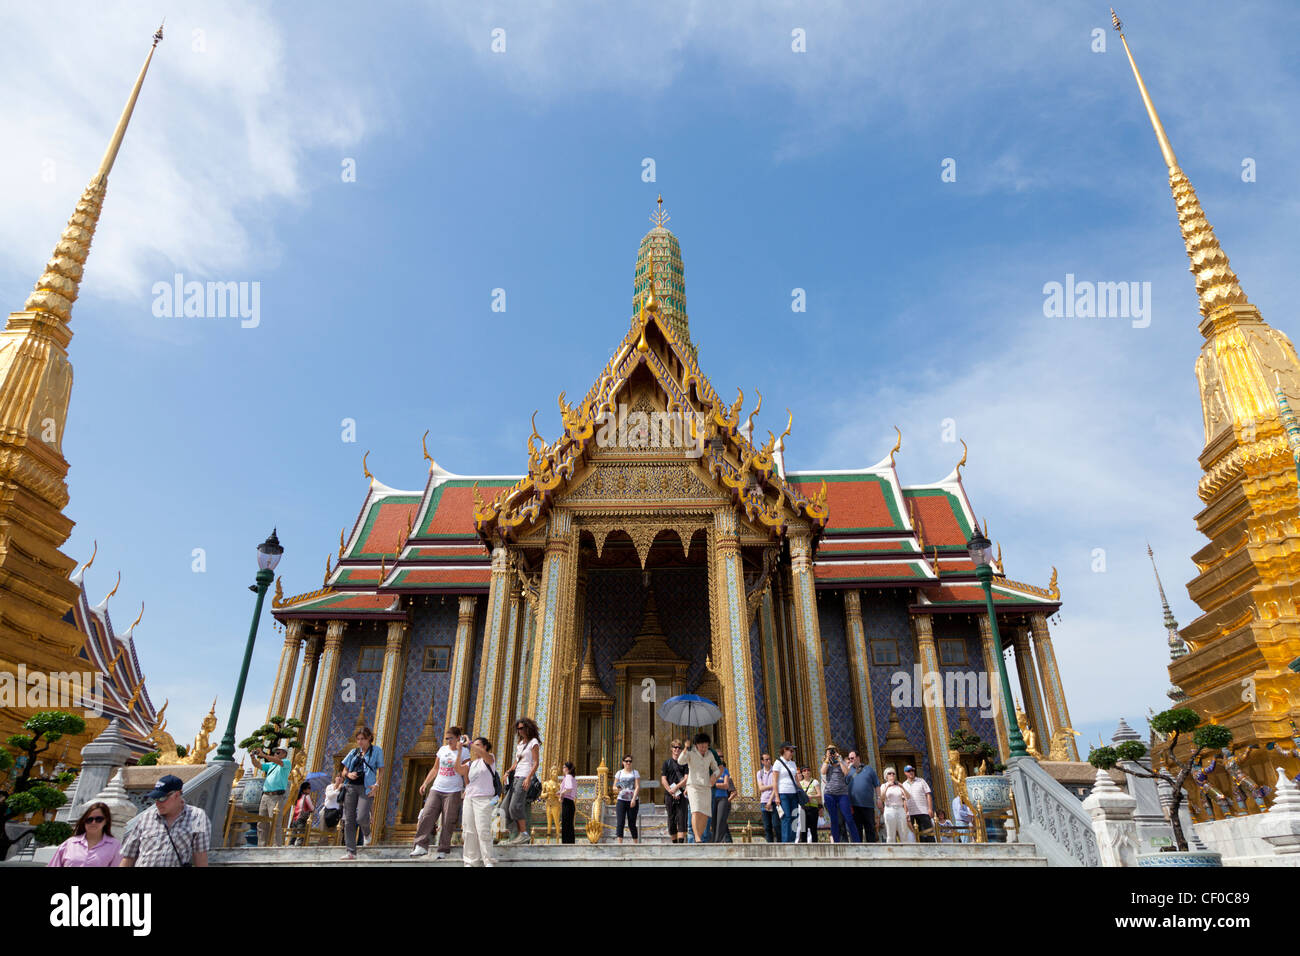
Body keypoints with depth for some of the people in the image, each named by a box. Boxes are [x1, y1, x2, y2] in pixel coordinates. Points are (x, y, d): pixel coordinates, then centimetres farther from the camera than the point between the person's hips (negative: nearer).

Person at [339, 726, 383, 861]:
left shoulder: (376, 751, 6)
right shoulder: (353, 752, 16)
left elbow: (381, 770, 2)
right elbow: (344, 771, 19)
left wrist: (376, 784, -14)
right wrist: (348, 774, -5)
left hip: (366, 788, -4)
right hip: (351, 787, 4)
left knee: (361, 818, -17)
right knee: (349, 820, -1)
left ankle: (366, 832, 20)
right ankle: (351, 852, 5)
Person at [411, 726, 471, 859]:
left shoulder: (464, 752, -3)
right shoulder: (442, 749, 13)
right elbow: (435, 769, 20)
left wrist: (466, 790, -14)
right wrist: (425, 783, 13)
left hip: (453, 792, -5)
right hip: (436, 789, 5)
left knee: (447, 822, -3)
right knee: (426, 816, -7)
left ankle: (443, 851, 5)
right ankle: (421, 846, -4)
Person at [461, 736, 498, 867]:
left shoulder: (489, 759, 3)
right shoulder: (470, 763, 20)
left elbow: (483, 754, -20)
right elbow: (458, 769, 4)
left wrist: (469, 743, -22)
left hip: (483, 799, -6)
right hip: (469, 798, 6)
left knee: (482, 830, -11)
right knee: (469, 831, 4)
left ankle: (489, 862, -6)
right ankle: (471, 861, 11)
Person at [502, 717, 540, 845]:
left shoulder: (533, 742, -2)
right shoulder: (519, 743, 21)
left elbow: (536, 763, -10)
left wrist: (528, 778, -20)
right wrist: (509, 771, 7)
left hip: (525, 776, -8)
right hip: (516, 776, 8)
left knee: (515, 806, -18)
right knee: (508, 805, 0)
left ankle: (524, 834, -13)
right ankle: (519, 833, 6)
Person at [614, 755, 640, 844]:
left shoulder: (635, 773, 7)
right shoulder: (619, 773, 12)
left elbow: (637, 787, -1)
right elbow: (614, 786, 12)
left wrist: (634, 798, -14)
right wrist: (617, 789, -12)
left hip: (632, 801, -1)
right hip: (621, 800, 1)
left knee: (632, 824, 3)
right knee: (620, 823, -8)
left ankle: (635, 842, 15)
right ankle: (620, 843, -7)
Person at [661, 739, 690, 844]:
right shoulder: (667, 763, 9)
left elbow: (686, 778, -2)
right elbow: (663, 780, 3)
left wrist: (676, 788, -13)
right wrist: (671, 792, -9)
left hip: (681, 795, -1)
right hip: (669, 795, 1)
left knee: (681, 819, -11)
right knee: (671, 820, 5)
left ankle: (681, 842, -17)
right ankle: (674, 843, 15)